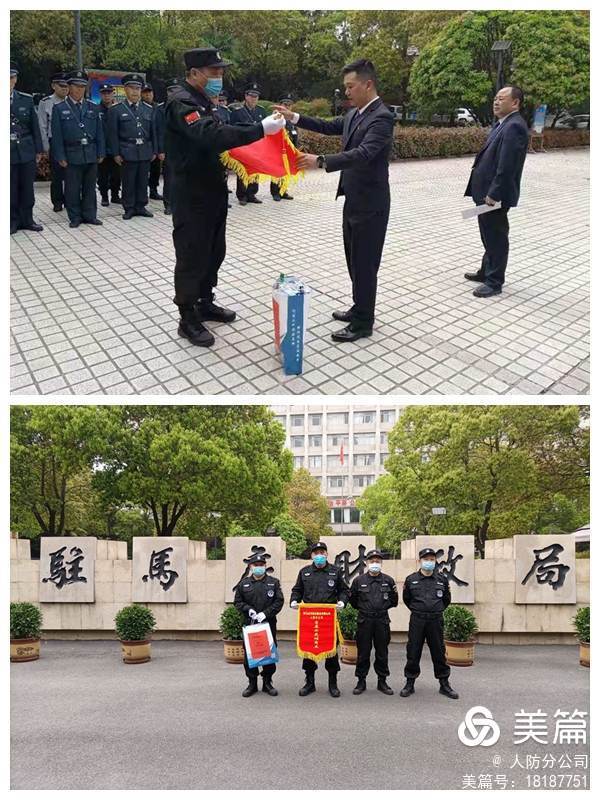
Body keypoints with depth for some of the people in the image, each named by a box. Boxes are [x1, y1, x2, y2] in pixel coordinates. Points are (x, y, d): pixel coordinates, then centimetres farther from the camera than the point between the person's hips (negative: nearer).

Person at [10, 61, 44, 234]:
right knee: (11, 190, 4)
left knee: (27, 189, 7)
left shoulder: (27, 100, 6)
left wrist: (39, 150, 5)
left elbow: (35, 126, 8)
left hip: (27, 152, 2)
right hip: (8, 154, -2)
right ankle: (13, 221, 14)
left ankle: (27, 219, 17)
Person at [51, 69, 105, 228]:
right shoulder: (59, 108, 1)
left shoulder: (93, 107, 10)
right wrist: (60, 157, -7)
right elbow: (57, 135, -1)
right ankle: (75, 217, 10)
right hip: (72, 155, -3)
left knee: (90, 187, 9)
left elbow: (99, 132, 10)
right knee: (73, 189, 2)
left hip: (91, 155, 3)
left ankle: (89, 215, 18)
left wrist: (101, 153, 4)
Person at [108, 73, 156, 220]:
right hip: (127, 152, -3)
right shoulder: (116, 110, 0)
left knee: (143, 181, 8)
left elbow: (153, 132, 13)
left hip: (145, 152, 3)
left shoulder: (148, 109, 10)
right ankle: (129, 208, 10)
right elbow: (113, 134, -2)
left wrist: (154, 151, 8)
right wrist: (116, 154, -7)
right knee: (128, 182, 1)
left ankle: (141, 206, 18)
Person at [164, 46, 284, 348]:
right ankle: (188, 320, 8)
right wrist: (260, 129, -36)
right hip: (192, 196, -9)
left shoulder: (202, 100, 13)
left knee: (214, 252, 17)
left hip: (212, 191, 9)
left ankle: (205, 303, 32)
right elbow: (210, 135, -34)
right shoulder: (181, 102, -18)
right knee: (192, 256, -2)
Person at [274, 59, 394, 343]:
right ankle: (360, 308, 32)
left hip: (370, 204, -9)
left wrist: (321, 161, -39)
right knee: (354, 260, 18)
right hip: (353, 200, 9)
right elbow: (329, 127, 23)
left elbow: (363, 154, -31)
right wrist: (294, 117, 11)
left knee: (365, 263, -2)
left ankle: (363, 322, 8)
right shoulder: (355, 114, 11)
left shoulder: (382, 117, -18)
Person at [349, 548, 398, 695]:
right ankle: (361, 681, 14)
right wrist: (363, 609, 7)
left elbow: (393, 602, 13)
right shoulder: (359, 580, 2)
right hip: (364, 621, -1)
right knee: (363, 652, 4)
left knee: (382, 653, 8)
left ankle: (382, 681, 19)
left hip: (382, 621, 1)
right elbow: (353, 600, 11)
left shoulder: (388, 580, 5)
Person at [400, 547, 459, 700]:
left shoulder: (442, 579, 4)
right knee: (413, 653, 3)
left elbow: (447, 600, 15)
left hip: (436, 621, 1)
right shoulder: (411, 579, 1)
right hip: (417, 621, 0)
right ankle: (410, 683, 15)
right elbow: (406, 599, 13)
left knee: (439, 653, 6)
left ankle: (444, 684, 17)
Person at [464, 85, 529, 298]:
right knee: (489, 235, 20)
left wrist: (494, 194, -24)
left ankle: (494, 282, 9)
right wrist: (486, 192, 16)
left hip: (496, 195, -10)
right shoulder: (503, 124, 14)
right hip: (488, 191, 10)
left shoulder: (514, 126, -18)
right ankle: (486, 272, 34)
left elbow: (507, 166, -24)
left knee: (496, 237, 0)